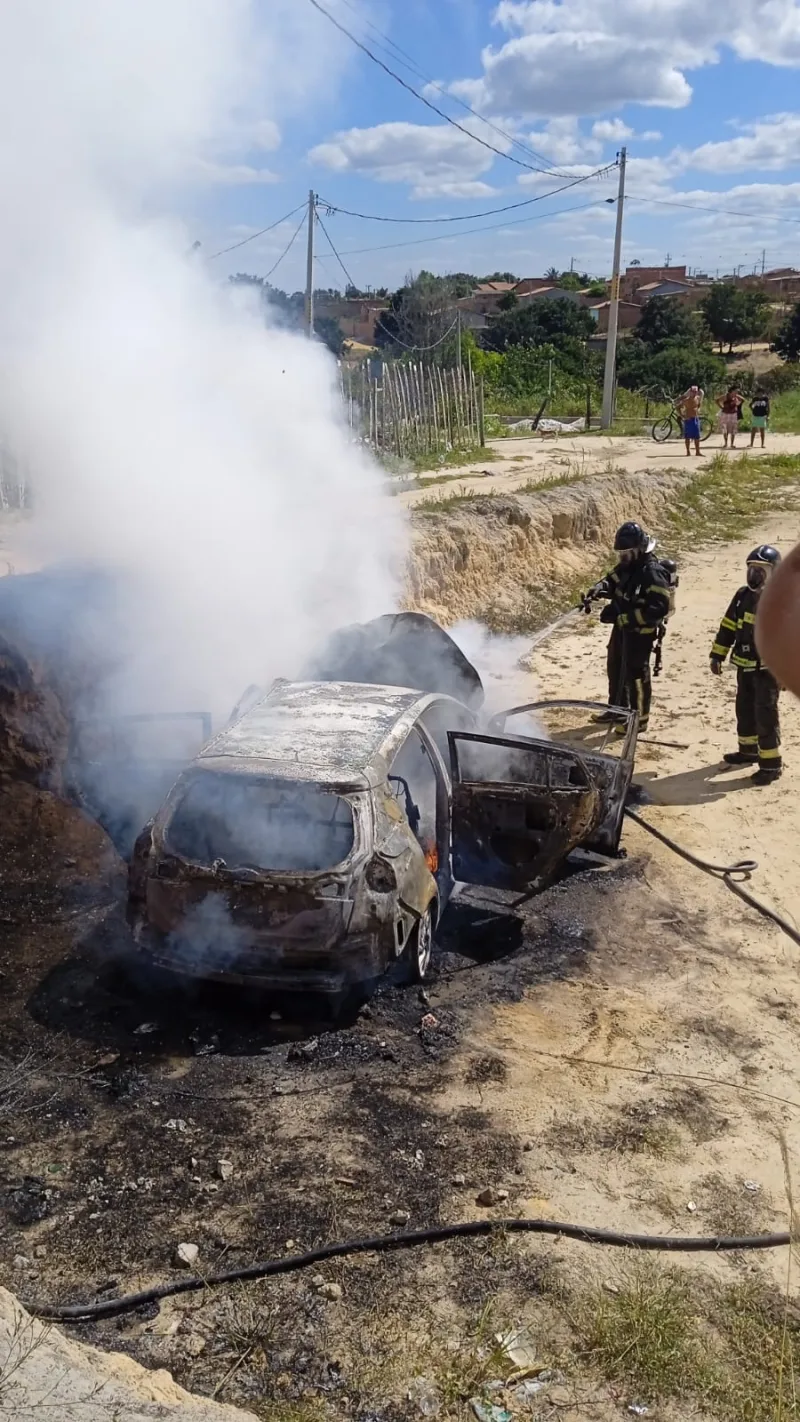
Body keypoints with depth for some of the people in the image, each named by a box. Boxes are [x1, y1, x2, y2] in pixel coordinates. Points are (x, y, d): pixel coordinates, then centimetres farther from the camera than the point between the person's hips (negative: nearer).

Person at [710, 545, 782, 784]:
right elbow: (728, 627, 12)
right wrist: (717, 655, 10)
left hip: (768, 668, -7)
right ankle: (748, 749, 36)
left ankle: (771, 763, 0)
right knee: (744, 710, 18)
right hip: (745, 666, 7)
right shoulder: (743, 596, 6)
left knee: (765, 715, -6)